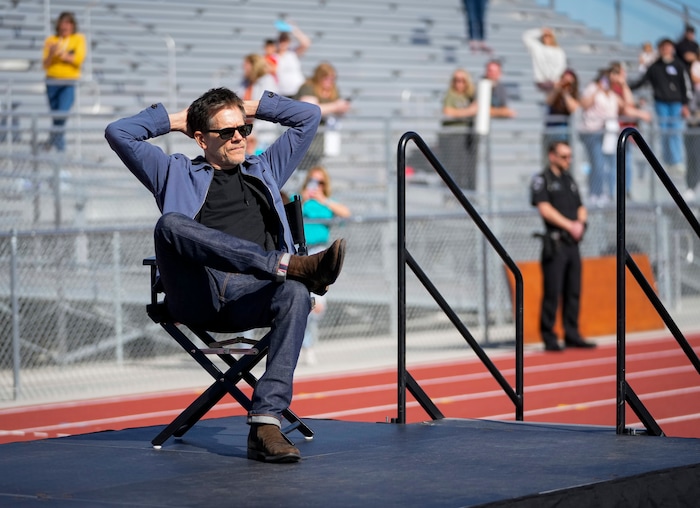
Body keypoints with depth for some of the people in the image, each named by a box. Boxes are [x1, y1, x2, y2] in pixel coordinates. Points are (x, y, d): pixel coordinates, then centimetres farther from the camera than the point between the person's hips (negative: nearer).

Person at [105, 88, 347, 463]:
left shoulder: (264, 170, 34)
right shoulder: (177, 173, 26)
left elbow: (309, 117, 38)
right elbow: (119, 133, 22)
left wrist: (251, 107, 35)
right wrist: (174, 120, 29)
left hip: (251, 294, 2)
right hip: (195, 297, -2)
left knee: (295, 294, -34)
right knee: (171, 224, -32)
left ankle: (266, 422, -43)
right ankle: (290, 263, -46)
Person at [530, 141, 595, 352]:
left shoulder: (570, 180, 19)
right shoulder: (542, 180, -2)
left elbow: (581, 208, 19)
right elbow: (545, 209, -12)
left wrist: (580, 222, -3)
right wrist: (569, 225, -15)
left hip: (573, 243, 7)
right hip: (555, 242, -7)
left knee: (573, 292, 7)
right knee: (552, 292, -7)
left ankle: (572, 335, 12)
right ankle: (549, 338, -4)